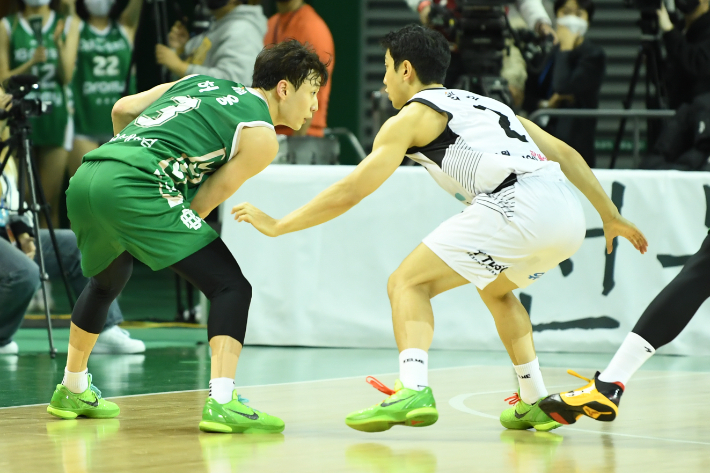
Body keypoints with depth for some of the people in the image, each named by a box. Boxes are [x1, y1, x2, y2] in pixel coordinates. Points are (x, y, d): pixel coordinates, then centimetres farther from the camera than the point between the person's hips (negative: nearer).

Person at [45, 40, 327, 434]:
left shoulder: (201, 82, 27)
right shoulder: (261, 137, 6)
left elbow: (122, 110, 28)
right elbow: (204, 201, 4)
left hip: (85, 179, 8)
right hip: (132, 188, -8)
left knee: (107, 282, 34)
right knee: (231, 286, -4)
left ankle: (72, 392, 48)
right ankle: (221, 402, -20)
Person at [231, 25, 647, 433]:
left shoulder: (413, 116, 13)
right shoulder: (487, 103, 33)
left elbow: (349, 193, 10)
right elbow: (566, 155, 32)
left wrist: (276, 226, 18)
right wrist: (612, 217, 38)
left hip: (516, 207, -7)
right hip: (568, 214, 7)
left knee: (408, 282, 1)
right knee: (496, 290, 34)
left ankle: (413, 391, -22)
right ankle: (535, 402, 26)